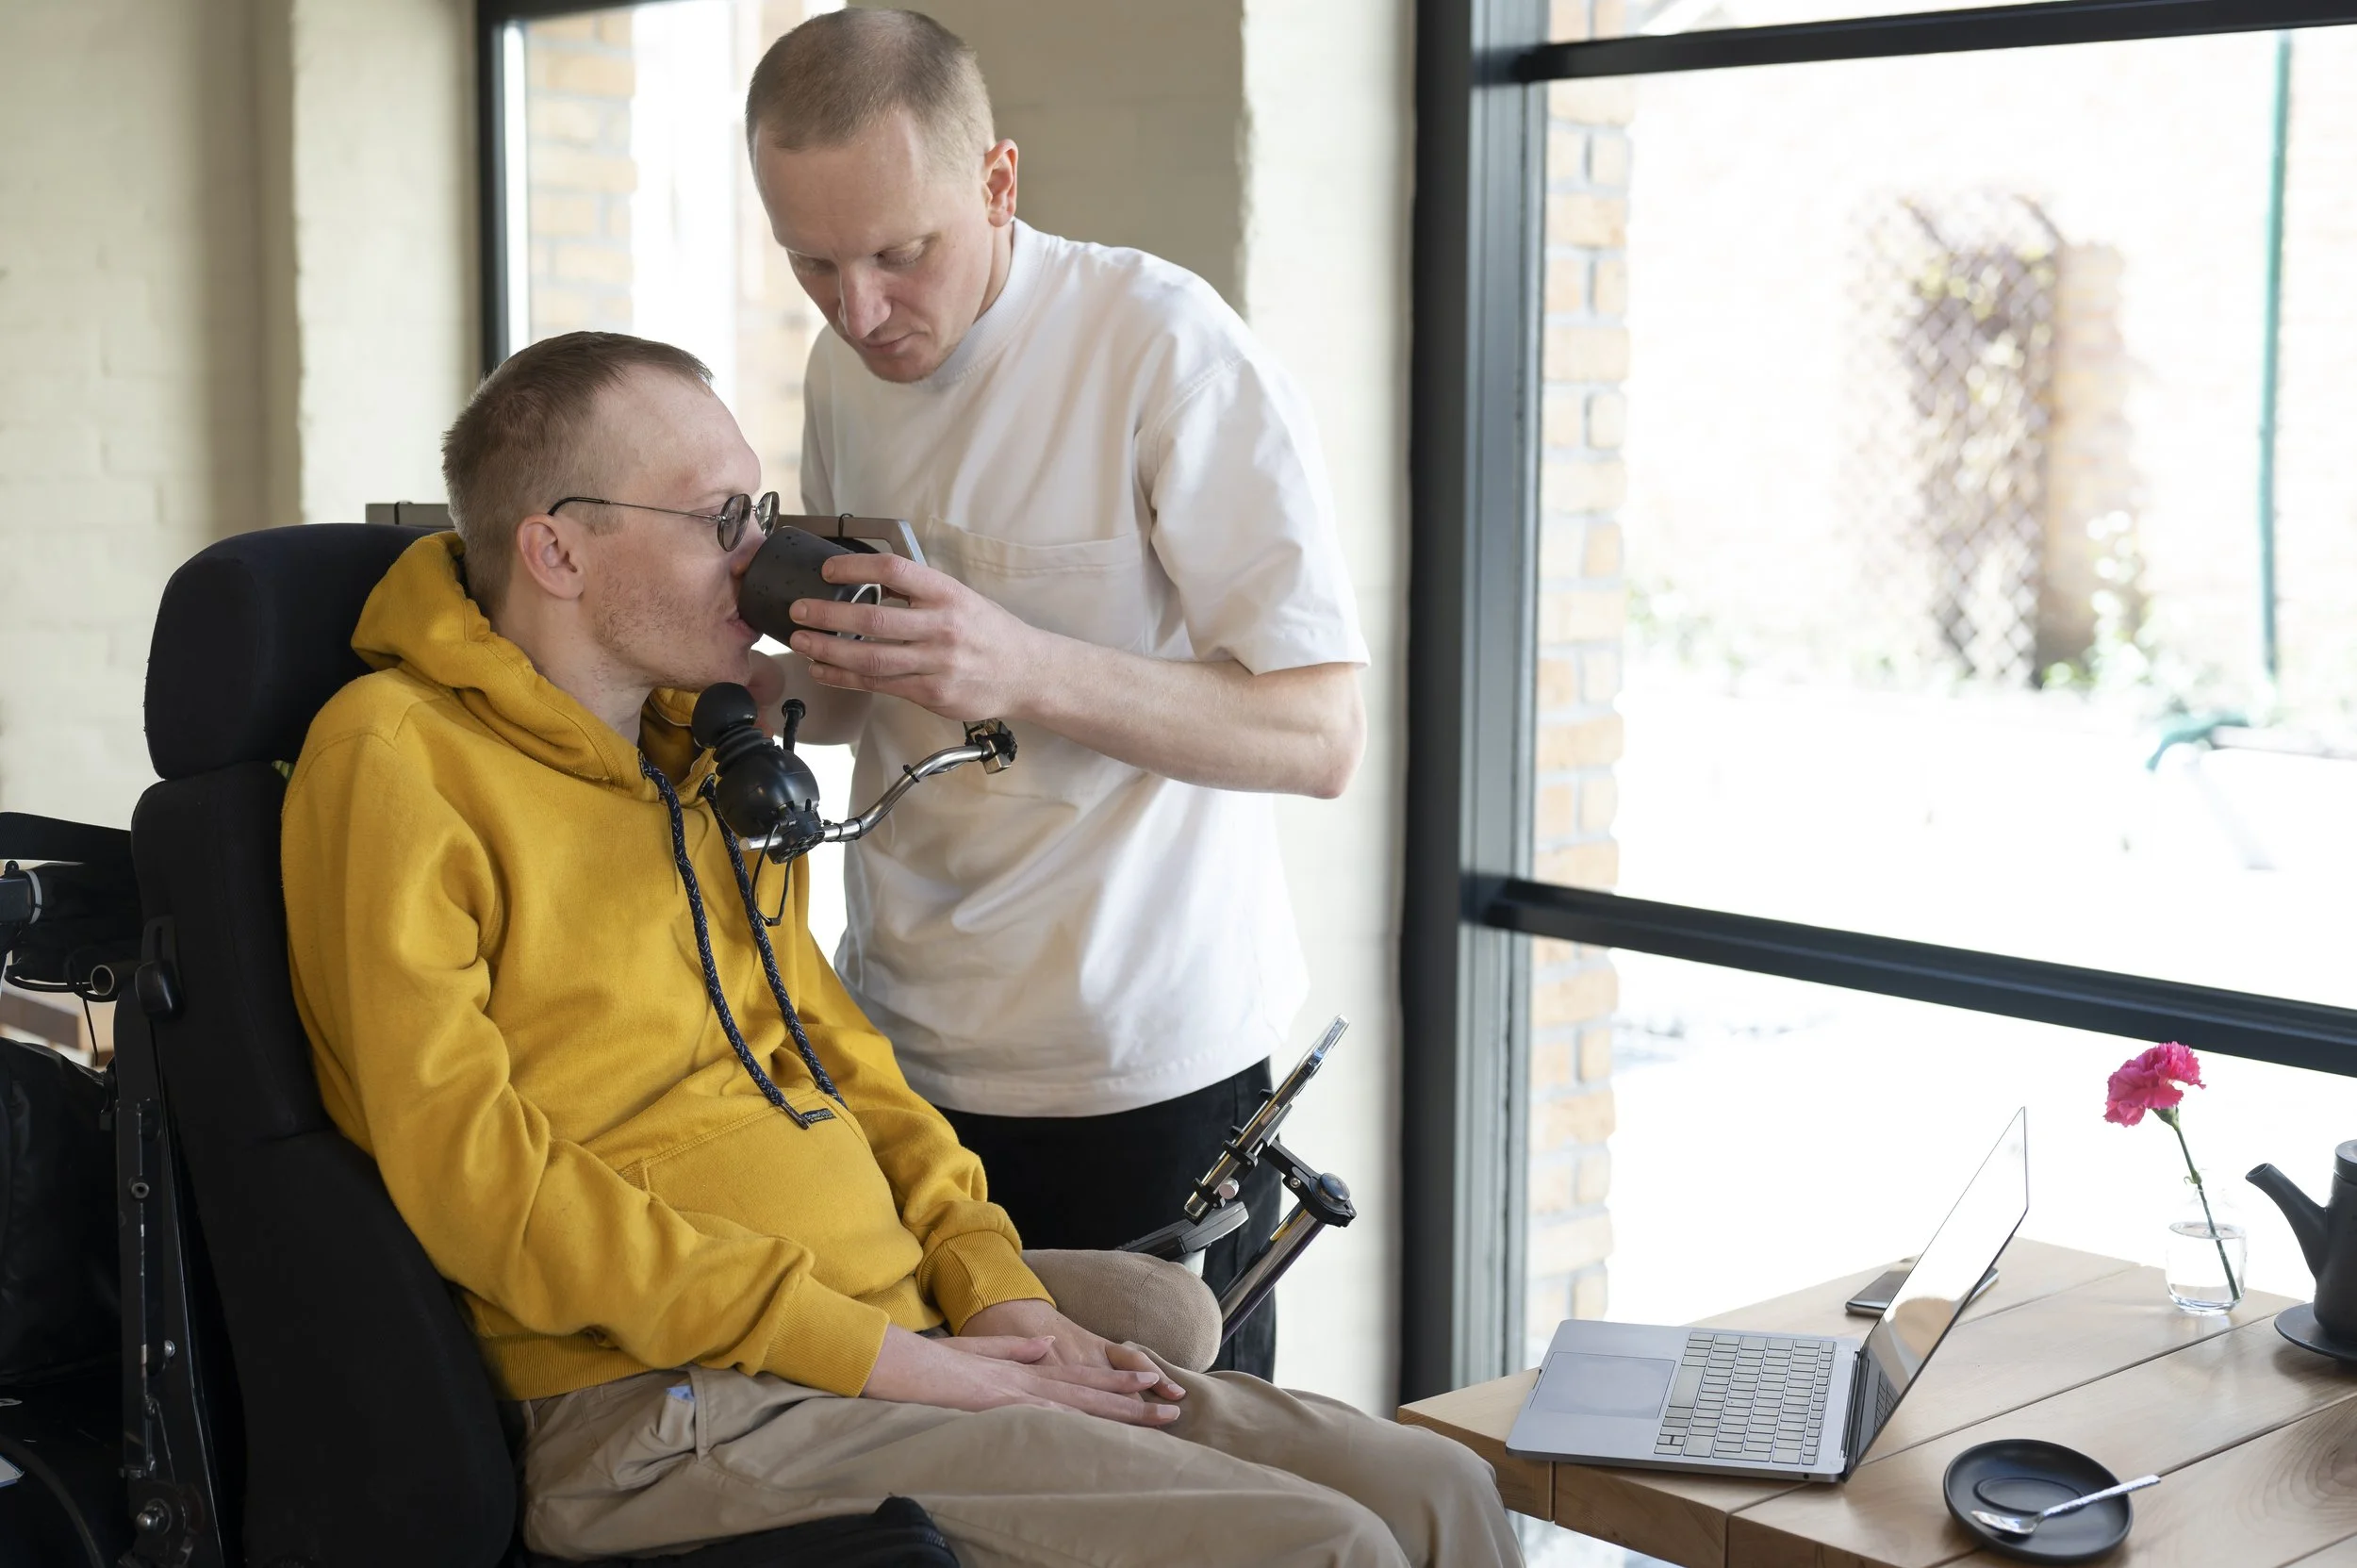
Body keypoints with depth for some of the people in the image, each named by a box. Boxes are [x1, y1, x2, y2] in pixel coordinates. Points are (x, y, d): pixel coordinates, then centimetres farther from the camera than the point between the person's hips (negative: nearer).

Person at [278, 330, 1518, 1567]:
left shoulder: (708, 762, 20)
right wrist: (869, 1352, -16)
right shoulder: (395, 759, -5)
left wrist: (994, 1291, 5)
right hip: (677, 1407, -8)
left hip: (903, 1343, 8)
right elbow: (466, 1165, -14)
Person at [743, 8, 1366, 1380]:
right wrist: (799, 673, -6)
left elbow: (1322, 737, -17)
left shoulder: (1164, 344, -14)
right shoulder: (845, 370, 6)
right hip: (901, 1050, 6)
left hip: (1143, 1071, -5)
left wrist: (1023, 668, -30)